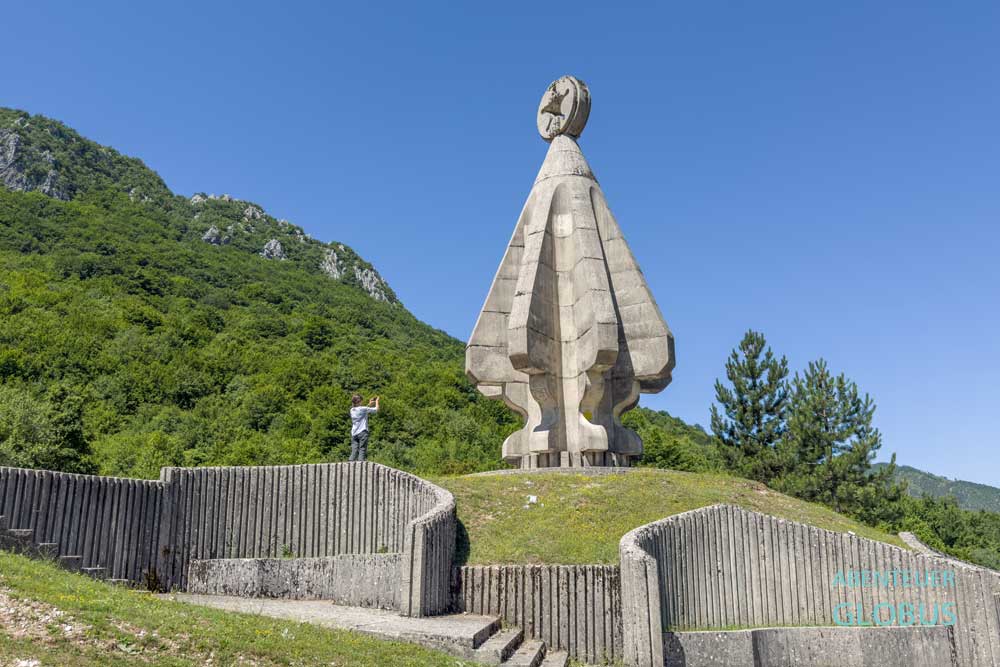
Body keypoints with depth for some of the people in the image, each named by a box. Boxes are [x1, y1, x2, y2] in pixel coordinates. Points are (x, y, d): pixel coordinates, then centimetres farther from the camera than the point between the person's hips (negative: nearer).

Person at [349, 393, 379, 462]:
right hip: (362, 433, -6)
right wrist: (377, 401, 15)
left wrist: (369, 404, 30)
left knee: (354, 452, 3)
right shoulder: (363, 409, -8)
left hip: (354, 434, 6)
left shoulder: (352, 410, 10)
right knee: (362, 451, -4)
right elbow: (376, 409, -1)